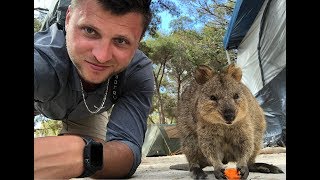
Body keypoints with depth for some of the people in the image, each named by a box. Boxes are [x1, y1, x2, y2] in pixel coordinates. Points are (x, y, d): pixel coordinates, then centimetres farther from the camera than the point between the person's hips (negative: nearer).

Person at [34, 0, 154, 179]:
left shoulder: (140, 73, -34)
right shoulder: (40, 60, -45)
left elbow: (129, 148, -44)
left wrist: (83, 153, -65)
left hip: (89, 113, 2)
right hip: (41, 102, -1)